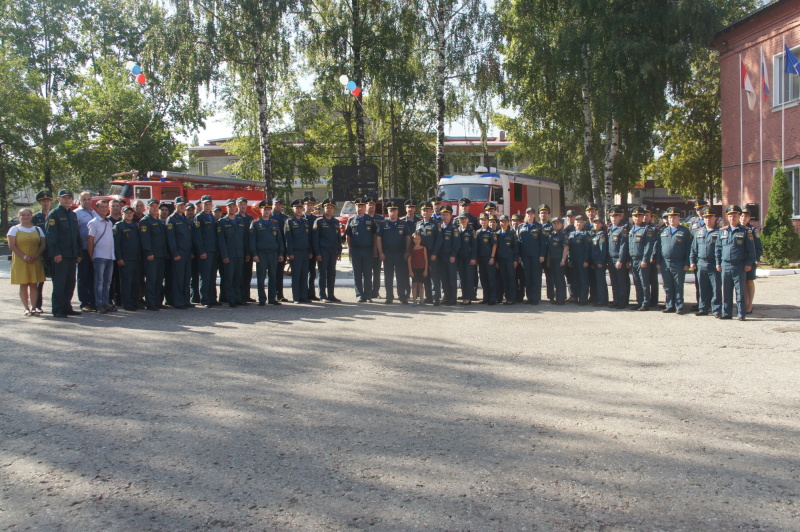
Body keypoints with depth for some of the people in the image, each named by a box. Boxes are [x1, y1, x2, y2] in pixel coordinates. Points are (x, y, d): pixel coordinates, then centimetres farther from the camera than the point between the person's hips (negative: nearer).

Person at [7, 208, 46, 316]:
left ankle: (34, 307, 2)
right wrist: (24, 257, -15)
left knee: (34, 285, 0)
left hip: (35, 261, 2)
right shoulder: (14, 229, 3)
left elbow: (43, 245, 6)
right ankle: (27, 308, 2)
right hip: (20, 262, -2)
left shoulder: (38, 229, 12)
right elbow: (12, 246, -6)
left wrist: (36, 256, -11)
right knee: (23, 285, 0)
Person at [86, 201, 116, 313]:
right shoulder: (93, 223, -3)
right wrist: (91, 256, -7)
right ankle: (99, 304, -3)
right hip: (99, 256, -6)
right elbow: (90, 241, -5)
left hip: (110, 256, 6)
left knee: (108, 282, 8)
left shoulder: (110, 223, 16)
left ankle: (106, 303, 13)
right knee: (99, 281, -5)